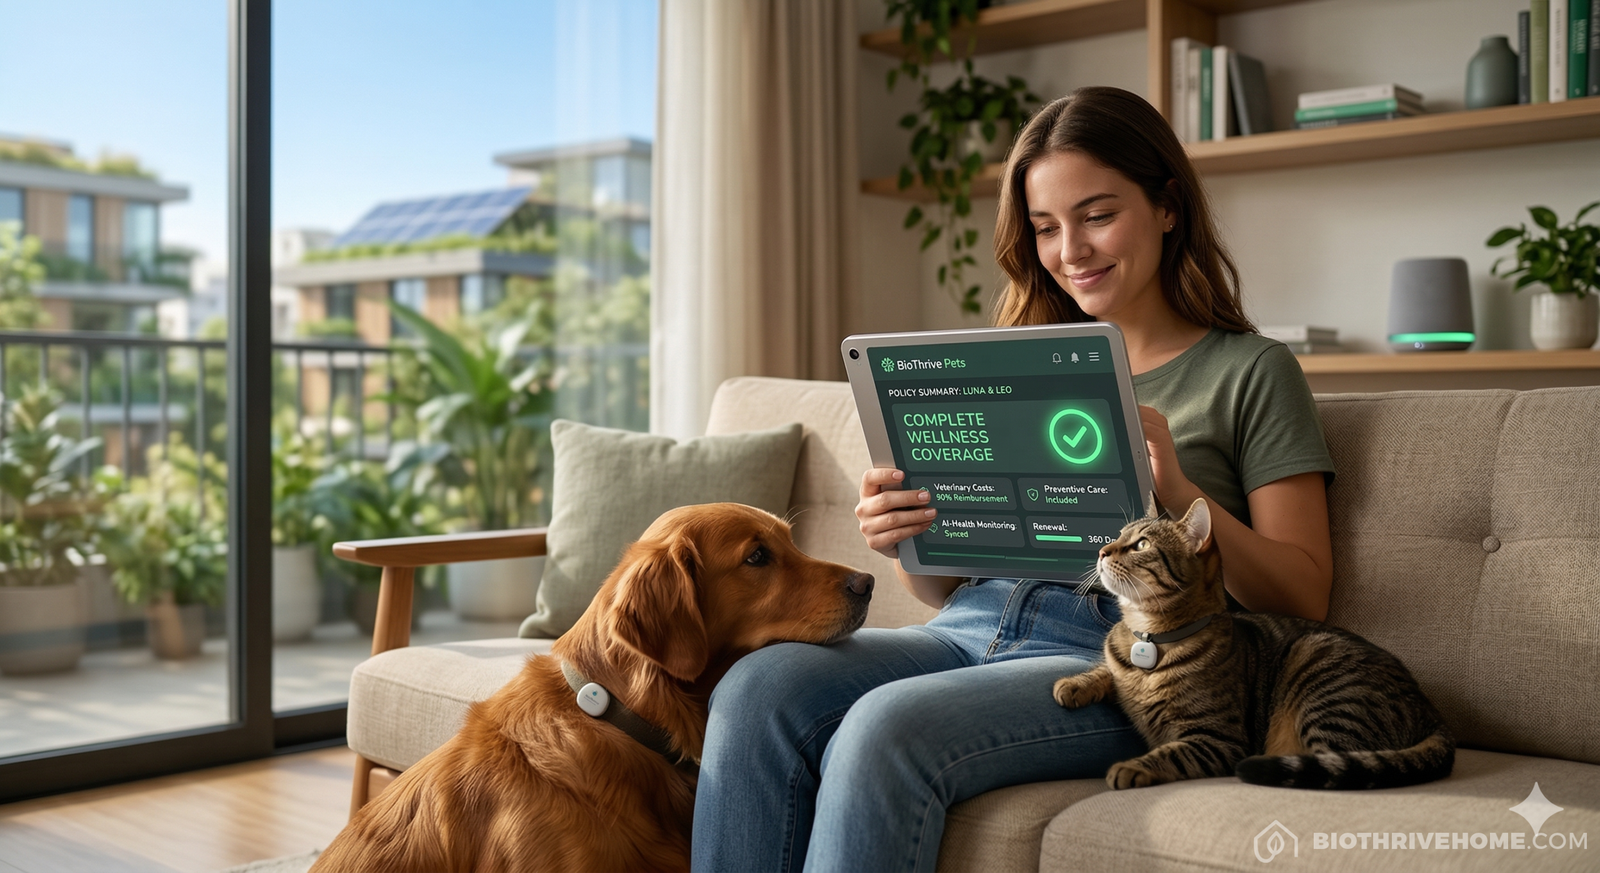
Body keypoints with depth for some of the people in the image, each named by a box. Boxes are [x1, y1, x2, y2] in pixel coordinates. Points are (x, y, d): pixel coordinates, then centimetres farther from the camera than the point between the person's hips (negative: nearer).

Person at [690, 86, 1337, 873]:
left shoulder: (1251, 371, 8)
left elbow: (1303, 598, 1)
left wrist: (1182, 495, -16)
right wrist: (902, 544, -2)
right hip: (972, 629, 5)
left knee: (886, 728, -33)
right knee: (756, 685, -25)